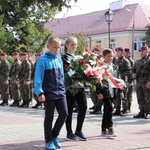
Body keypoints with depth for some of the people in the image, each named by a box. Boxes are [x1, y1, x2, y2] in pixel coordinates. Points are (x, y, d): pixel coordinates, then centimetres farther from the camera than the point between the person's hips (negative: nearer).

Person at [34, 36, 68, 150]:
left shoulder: (59, 60, 10)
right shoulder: (43, 60, -8)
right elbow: (38, 77, -11)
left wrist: (63, 89, 16)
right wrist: (39, 92, -16)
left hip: (60, 92, 5)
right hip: (49, 93, -5)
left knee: (64, 113, -1)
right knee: (49, 117, 3)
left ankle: (55, 135, 20)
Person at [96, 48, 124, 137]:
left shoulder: (113, 66, 13)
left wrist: (121, 91, 10)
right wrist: (99, 92, -16)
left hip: (112, 92, 6)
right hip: (104, 92, -6)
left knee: (107, 110, 10)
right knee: (109, 108, -15)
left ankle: (104, 130, 17)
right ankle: (110, 129, -10)